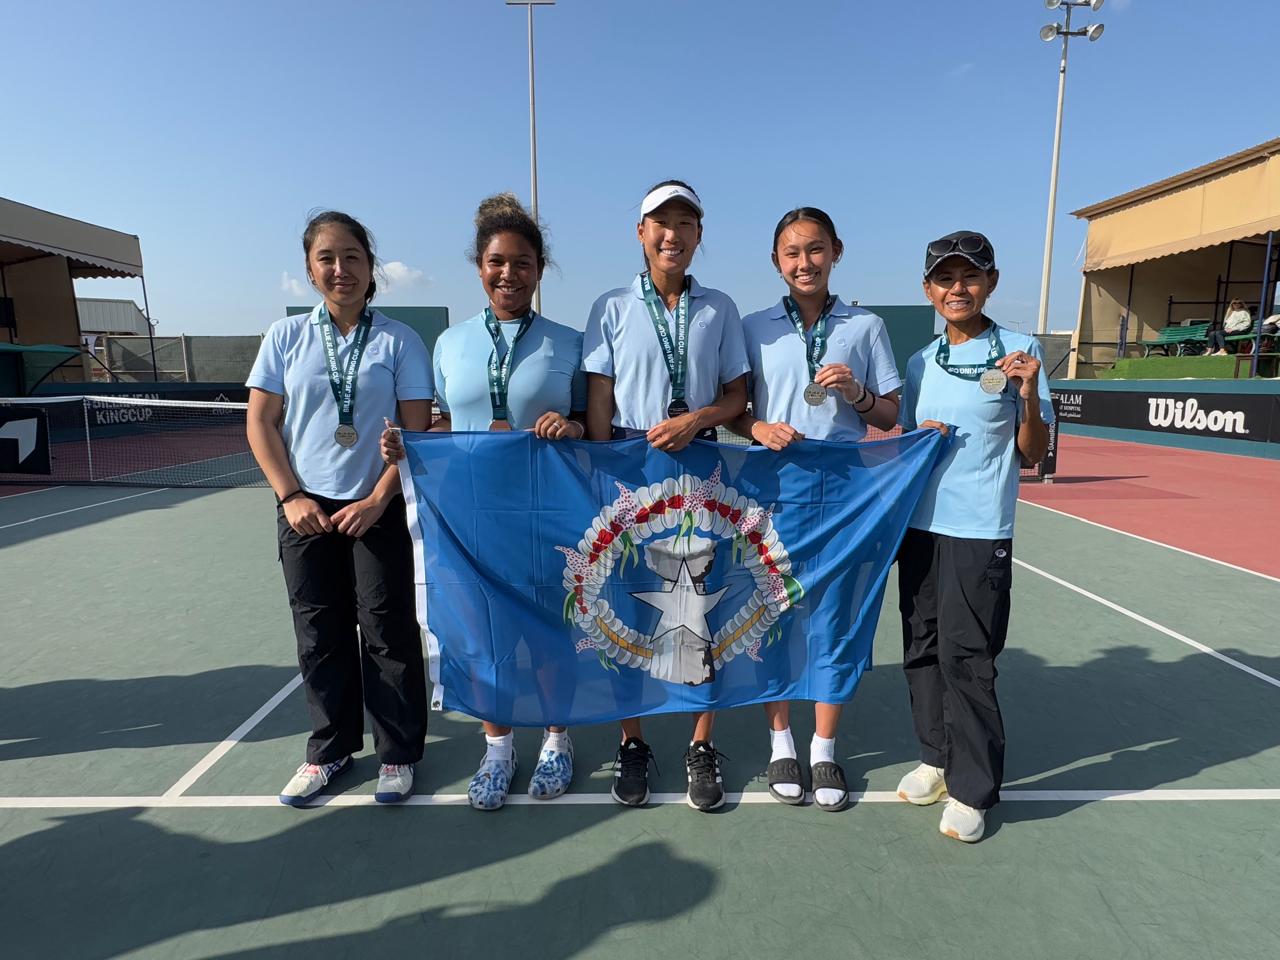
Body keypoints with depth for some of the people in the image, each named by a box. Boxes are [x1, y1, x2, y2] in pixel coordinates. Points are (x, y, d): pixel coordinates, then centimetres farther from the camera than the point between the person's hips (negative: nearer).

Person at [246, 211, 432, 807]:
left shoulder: (399, 340, -1)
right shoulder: (286, 336, 5)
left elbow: (416, 429, -4)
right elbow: (261, 423, 4)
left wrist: (376, 501, -12)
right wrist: (291, 496, -6)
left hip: (378, 509, -2)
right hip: (306, 508, 3)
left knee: (388, 632, 2)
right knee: (320, 634, 10)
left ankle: (398, 753, 18)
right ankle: (330, 749, 28)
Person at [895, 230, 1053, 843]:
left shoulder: (1019, 352, -2)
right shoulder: (920, 364, 10)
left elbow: (1033, 453, -2)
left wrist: (1029, 397, -19)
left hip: (980, 532, -5)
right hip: (918, 525, 5)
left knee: (966, 658, -3)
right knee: (922, 649, 12)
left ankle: (973, 789, 13)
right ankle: (937, 758, 29)